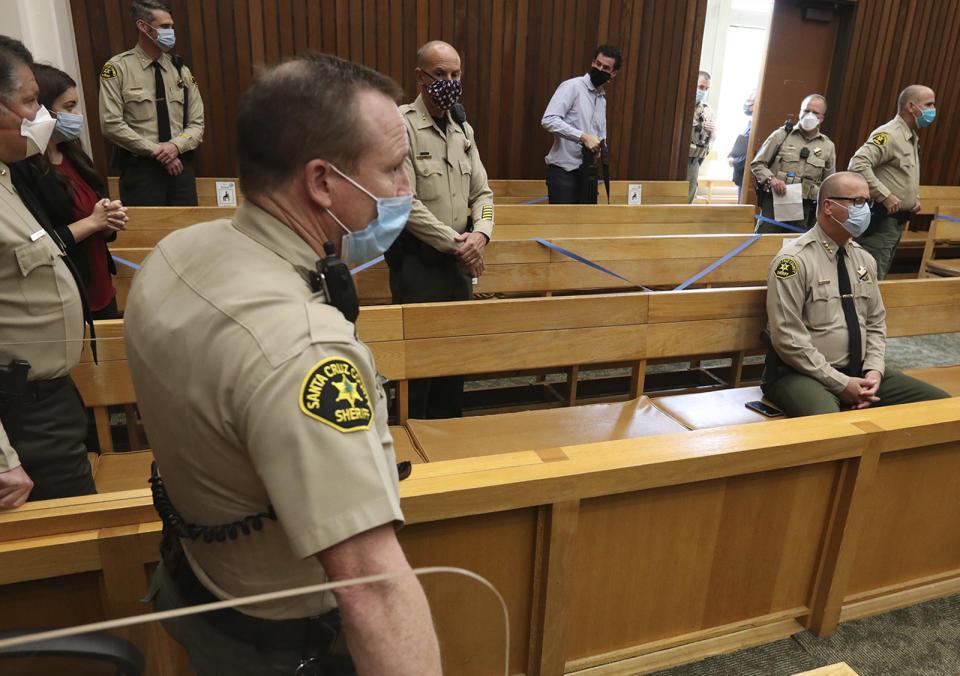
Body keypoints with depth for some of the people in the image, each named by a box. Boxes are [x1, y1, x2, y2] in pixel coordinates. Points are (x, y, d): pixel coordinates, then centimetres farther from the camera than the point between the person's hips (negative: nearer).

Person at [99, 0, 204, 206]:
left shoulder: (181, 71, 12)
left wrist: (176, 145, -11)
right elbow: (111, 125, -8)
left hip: (181, 167, 4)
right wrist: (156, 150, -13)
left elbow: (197, 124, 8)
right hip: (139, 169, -3)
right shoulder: (117, 69, -1)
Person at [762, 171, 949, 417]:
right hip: (805, 374, -7)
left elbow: (876, 322, 19)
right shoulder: (794, 261, -12)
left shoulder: (865, 260, 14)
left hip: (861, 372, 8)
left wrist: (874, 369, 0)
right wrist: (841, 384, -16)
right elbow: (788, 338, -17)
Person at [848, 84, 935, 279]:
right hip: (881, 219, -10)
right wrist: (885, 196, -26)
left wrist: (914, 197, 13)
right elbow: (858, 164, -28)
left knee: (880, 276, 15)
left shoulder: (912, 139, 19)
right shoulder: (888, 134, -13)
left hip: (897, 221, 10)